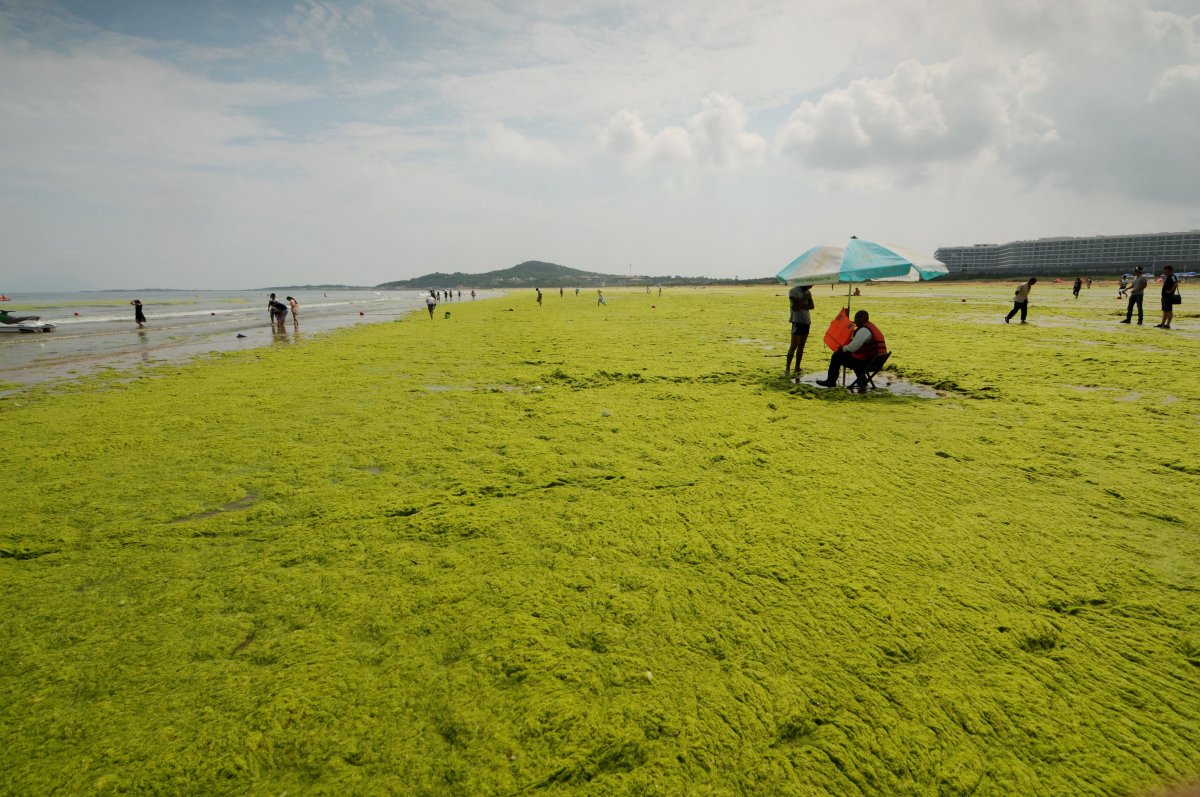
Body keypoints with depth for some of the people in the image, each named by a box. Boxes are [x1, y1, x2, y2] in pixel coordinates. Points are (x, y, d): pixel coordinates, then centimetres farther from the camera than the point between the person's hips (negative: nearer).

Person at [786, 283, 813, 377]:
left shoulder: (808, 292, 11)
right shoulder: (793, 291, -9)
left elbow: (811, 306, 4)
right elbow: (795, 307, -16)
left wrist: (801, 306, -14)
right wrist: (805, 299, -15)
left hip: (806, 321, 6)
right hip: (797, 321, -6)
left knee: (801, 346, 7)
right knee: (794, 346, -10)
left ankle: (797, 368, 12)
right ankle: (787, 368, -6)